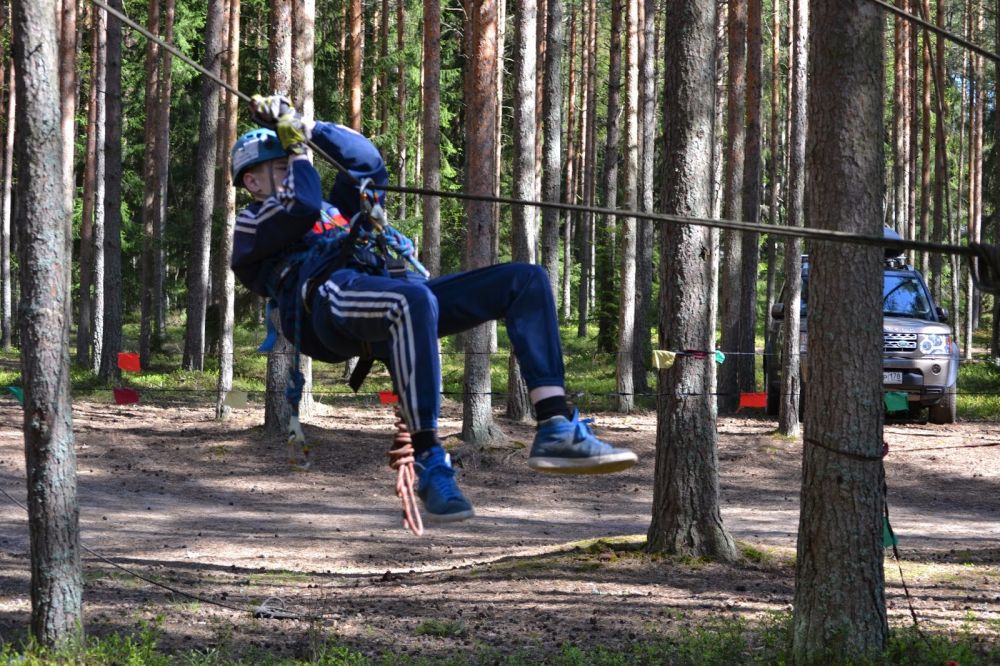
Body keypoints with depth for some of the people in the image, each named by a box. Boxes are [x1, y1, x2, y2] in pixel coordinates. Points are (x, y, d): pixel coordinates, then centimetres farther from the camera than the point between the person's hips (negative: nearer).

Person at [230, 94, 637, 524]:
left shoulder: (331, 212, 44)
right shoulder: (252, 224, 23)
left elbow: (367, 162, 33)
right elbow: (302, 205, 3)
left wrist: (306, 127, 30)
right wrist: (296, 145, 20)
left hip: (396, 296, 8)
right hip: (331, 298, -8)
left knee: (527, 281, -7)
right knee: (415, 300, -43)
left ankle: (556, 429, -23)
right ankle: (428, 463, -40)